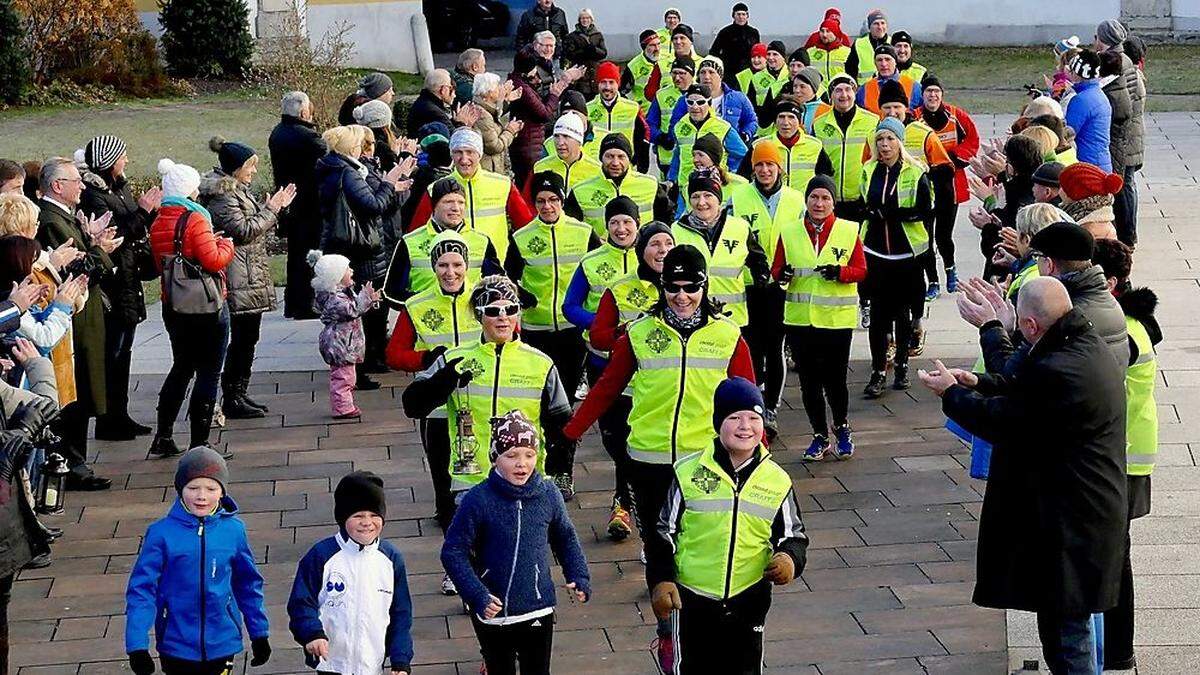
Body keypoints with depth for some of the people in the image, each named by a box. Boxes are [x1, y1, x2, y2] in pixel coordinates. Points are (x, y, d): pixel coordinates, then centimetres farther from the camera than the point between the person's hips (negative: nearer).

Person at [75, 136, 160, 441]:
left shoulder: (119, 187, 13)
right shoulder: (93, 194, -15)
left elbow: (138, 232, 17)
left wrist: (151, 209, 1)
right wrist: (142, 211, -18)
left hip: (128, 284, 9)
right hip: (111, 286, -9)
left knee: (122, 352, 15)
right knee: (112, 354, -5)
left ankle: (120, 416, 22)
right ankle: (108, 421, 2)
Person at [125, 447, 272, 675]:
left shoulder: (233, 530, -4)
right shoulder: (162, 533, -11)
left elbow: (249, 583, 7)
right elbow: (141, 588, -10)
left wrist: (259, 634, 12)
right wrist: (137, 645, -15)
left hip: (222, 645, 1)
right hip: (177, 646, -1)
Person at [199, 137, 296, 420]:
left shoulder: (236, 189, 18)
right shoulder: (221, 193, -14)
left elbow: (255, 225, 24)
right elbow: (242, 230, -20)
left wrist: (273, 207, 11)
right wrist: (270, 210, -11)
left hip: (252, 277, 10)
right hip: (239, 279, -10)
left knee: (248, 337, 13)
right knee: (242, 337, -8)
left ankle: (240, 393, 20)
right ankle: (231, 399, -3)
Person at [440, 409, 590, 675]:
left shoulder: (548, 495, -6)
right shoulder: (478, 500, -16)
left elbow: (566, 538, 10)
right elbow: (453, 551, -13)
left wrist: (579, 577, -3)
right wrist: (476, 595, -23)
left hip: (538, 610, 2)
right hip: (492, 611, -2)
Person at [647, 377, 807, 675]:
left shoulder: (777, 481, 0)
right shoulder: (689, 473, -5)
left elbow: (793, 535, 7)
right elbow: (664, 532, 1)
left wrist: (790, 559, -14)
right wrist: (661, 580, -8)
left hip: (748, 601, 2)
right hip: (691, 598, -1)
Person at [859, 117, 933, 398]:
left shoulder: (915, 172, -5)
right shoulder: (869, 170, 8)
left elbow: (925, 210, -11)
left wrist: (890, 212, -18)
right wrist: (870, 210, -2)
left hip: (907, 249, -3)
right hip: (876, 249, 3)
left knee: (903, 311, 8)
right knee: (878, 311, -1)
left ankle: (901, 366, 22)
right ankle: (878, 372, 3)